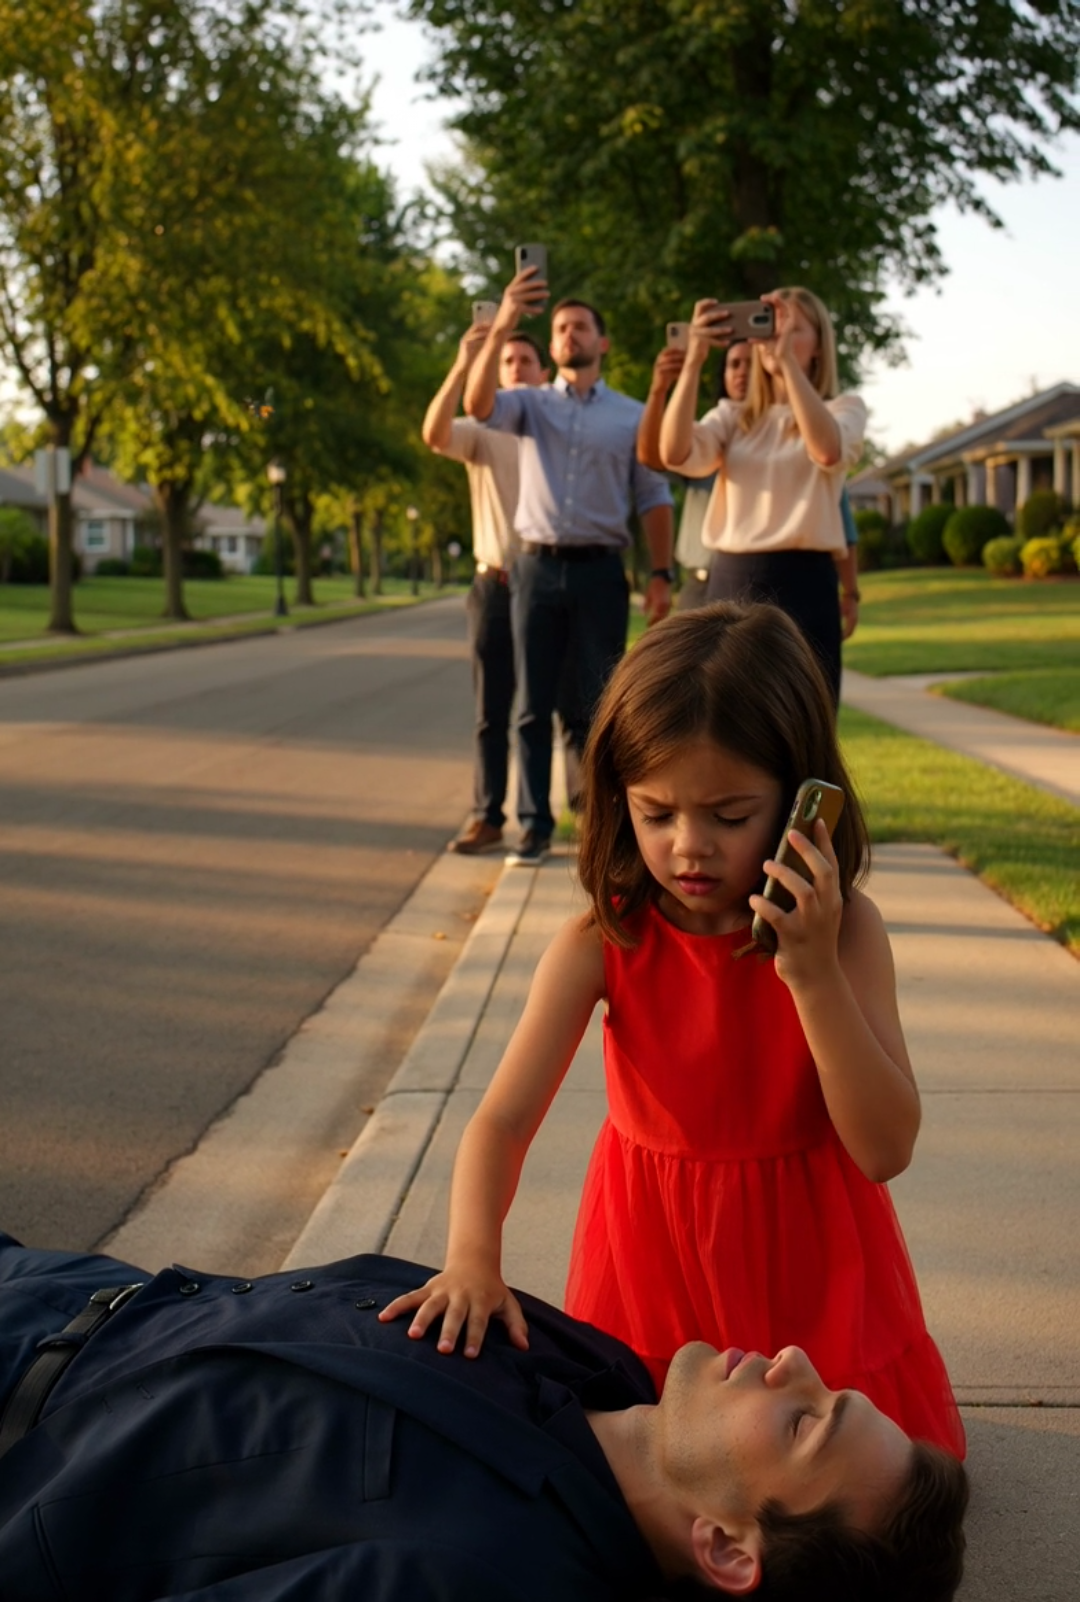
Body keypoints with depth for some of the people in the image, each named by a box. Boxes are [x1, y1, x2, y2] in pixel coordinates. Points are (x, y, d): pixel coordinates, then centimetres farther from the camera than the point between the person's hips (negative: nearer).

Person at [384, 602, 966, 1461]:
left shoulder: (844, 932, -17)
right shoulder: (602, 944, -16)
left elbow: (885, 1149, -22)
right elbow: (503, 1117, -20)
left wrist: (814, 976, -33)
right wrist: (473, 1256, -39)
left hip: (808, 1256, 0)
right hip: (658, 1253, 1)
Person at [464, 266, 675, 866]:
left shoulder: (633, 416, 9)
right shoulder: (532, 404, 9)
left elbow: (653, 498, 8)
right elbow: (479, 403, -13)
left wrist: (661, 574, -2)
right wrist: (502, 326, -23)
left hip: (600, 569, -1)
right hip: (538, 565, 1)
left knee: (599, 706, 1)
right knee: (533, 705, 2)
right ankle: (534, 826, 8)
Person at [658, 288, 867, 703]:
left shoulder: (843, 408, 6)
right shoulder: (734, 416, 13)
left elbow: (828, 451, -19)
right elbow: (675, 453, -7)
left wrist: (787, 360, -22)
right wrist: (694, 360, -16)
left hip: (802, 584, -3)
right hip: (730, 584, 3)